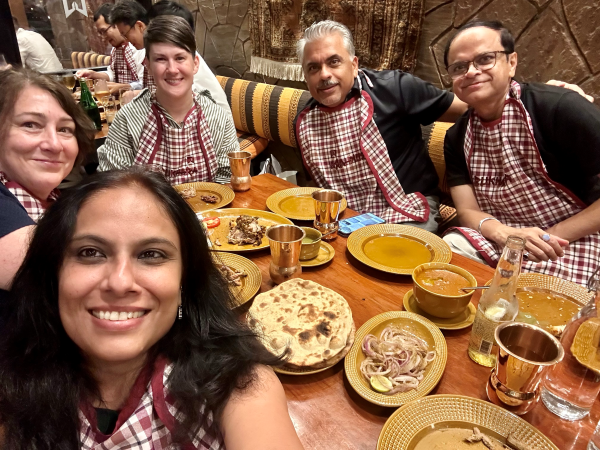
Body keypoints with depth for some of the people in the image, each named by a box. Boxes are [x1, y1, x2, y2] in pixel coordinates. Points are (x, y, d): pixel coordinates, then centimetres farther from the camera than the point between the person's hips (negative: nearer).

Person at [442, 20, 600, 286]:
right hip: (494, 239, 5)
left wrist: (553, 236, -17)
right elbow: (468, 210, -2)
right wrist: (505, 233, -23)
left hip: (567, 247, -4)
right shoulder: (457, 137, 3)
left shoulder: (561, 108, -15)